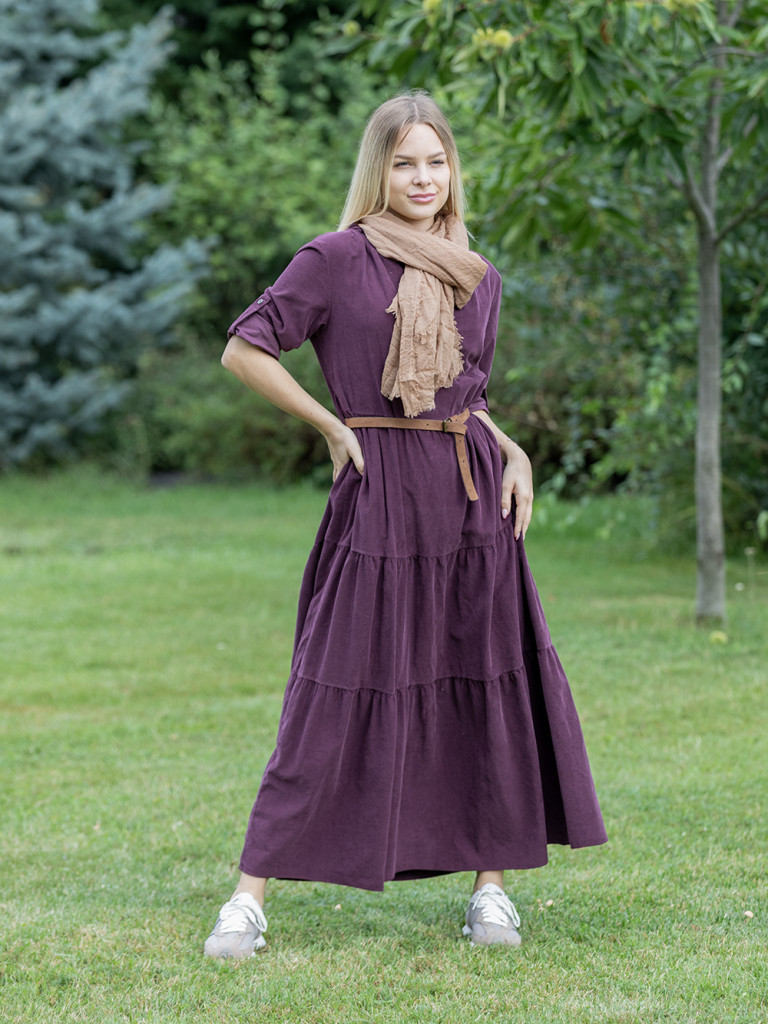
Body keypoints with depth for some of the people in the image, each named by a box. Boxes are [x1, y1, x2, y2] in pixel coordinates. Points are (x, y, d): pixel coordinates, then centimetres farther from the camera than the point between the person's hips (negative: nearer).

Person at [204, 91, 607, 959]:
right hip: (379, 499, -5)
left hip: (473, 496, 5)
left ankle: (490, 886, 14)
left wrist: (513, 453, 5)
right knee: (339, 695, -5)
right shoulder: (337, 260, -4)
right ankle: (251, 896, 1)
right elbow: (244, 350, -3)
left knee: (492, 682, 3)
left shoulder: (478, 280, 12)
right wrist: (332, 427, -4)